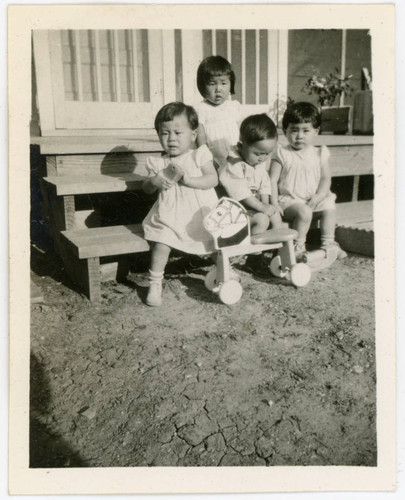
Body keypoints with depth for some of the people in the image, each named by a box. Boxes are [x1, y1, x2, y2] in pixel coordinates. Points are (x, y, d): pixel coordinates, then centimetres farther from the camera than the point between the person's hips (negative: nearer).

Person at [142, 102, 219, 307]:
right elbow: (146, 188, 11)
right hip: (170, 216, 1)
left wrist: (187, 179, -21)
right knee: (161, 242, -19)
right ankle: (154, 284, -2)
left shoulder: (199, 155, 2)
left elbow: (213, 179, -9)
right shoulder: (159, 163, 8)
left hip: (200, 213, 0)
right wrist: (154, 181, -13)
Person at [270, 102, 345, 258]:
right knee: (304, 212, -29)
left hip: (313, 199, 4)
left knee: (329, 207, -17)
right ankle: (298, 246, -13)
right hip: (289, 199, -4)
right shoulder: (282, 154, -2)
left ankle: (328, 243, -1)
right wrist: (274, 203, -18)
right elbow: (272, 180, -7)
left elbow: (325, 178, 4)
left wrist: (318, 196, -14)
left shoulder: (320, 154, 8)